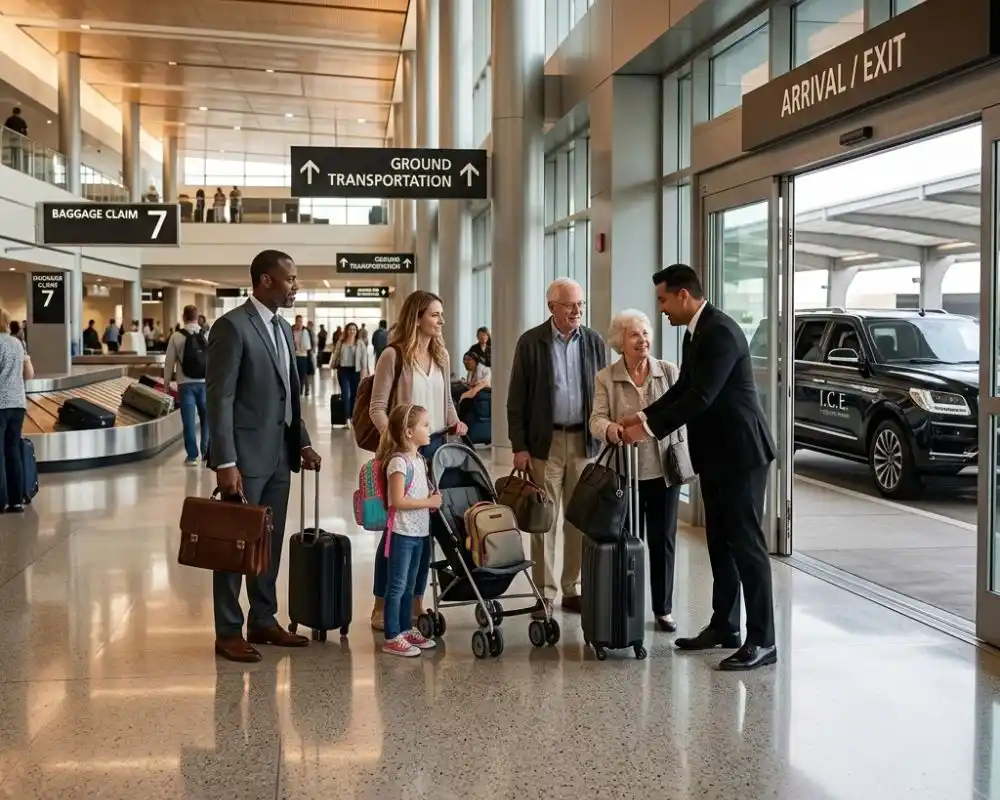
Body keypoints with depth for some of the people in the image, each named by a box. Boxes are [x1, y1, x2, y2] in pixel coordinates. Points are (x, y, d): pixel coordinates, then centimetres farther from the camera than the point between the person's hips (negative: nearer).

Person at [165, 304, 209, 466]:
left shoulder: (176, 337, -2)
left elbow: (169, 362, 0)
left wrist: (166, 383, 9)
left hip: (186, 384, -1)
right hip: (205, 383, 1)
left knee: (189, 421, 4)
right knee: (206, 418, 14)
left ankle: (192, 455, 5)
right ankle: (206, 451, 17)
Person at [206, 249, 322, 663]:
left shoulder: (283, 328, 13)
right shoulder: (232, 326, -12)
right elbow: (219, 398, -16)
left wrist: (302, 442, 11)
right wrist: (225, 462, -20)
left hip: (279, 454, 8)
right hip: (246, 455, -8)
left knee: (270, 542, 14)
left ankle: (263, 620, 25)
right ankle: (228, 632, 12)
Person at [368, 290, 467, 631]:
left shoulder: (441, 355, 10)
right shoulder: (393, 355, -8)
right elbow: (377, 407, -8)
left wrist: (455, 422, 0)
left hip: (435, 445, 6)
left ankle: (416, 601, 19)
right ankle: (381, 605, 9)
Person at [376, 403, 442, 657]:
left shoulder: (420, 460, 11)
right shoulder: (399, 462, -17)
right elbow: (398, 501, -21)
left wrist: (434, 499, 1)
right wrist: (429, 502, -15)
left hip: (419, 532, 9)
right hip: (402, 533, -9)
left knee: (410, 585, 17)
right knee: (397, 586, -2)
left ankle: (406, 629, 27)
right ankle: (392, 638, 4)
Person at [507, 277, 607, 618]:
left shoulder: (595, 342, 5)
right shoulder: (531, 342, -3)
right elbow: (516, 399, -2)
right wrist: (519, 447, -6)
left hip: (585, 441, 3)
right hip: (545, 441, -2)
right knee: (544, 519, 2)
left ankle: (573, 589, 17)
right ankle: (544, 593, 10)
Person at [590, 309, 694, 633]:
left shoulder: (670, 371, 2)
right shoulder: (606, 378, -2)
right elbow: (596, 418, -9)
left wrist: (686, 458, -3)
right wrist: (609, 427, -33)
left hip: (665, 469, 1)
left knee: (663, 540, 8)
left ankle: (663, 609, 20)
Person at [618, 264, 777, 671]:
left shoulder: (720, 332, -19)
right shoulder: (695, 333, 11)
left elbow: (700, 397, -24)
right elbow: (683, 388, 17)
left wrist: (650, 428, -19)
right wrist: (644, 415, 4)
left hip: (740, 453, -10)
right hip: (715, 454, 10)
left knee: (745, 543, -7)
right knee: (720, 542, 14)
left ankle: (762, 640, -1)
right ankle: (724, 626, 23)